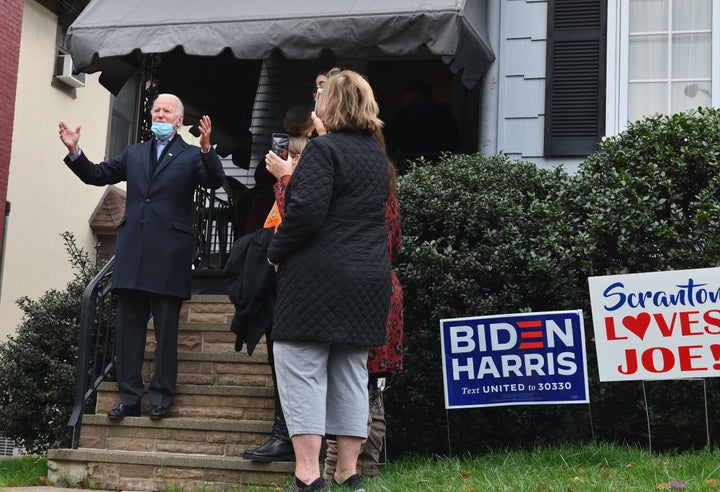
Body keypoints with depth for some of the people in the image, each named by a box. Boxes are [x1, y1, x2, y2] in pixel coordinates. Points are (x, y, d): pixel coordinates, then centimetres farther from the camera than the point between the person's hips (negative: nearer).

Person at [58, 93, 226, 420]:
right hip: (132, 253, 5)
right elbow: (97, 175, 18)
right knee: (128, 328, 5)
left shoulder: (191, 156, 5)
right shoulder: (134, 154, 19)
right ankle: (129, 397, 10)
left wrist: (206, 148, -28)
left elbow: (215, 181, -11)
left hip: (169, 256, -4)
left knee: (166, 330, 1)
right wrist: (74, 151, 3)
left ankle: (161, 398, 6)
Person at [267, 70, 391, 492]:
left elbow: (306, 211, -20)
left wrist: (277, 253, -5)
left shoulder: (324, 149, -9)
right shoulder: (378, 155, 16)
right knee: (351, 374, 10)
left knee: (302, 369, -3)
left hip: (319, 276, -7)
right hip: (370, 278, 8)